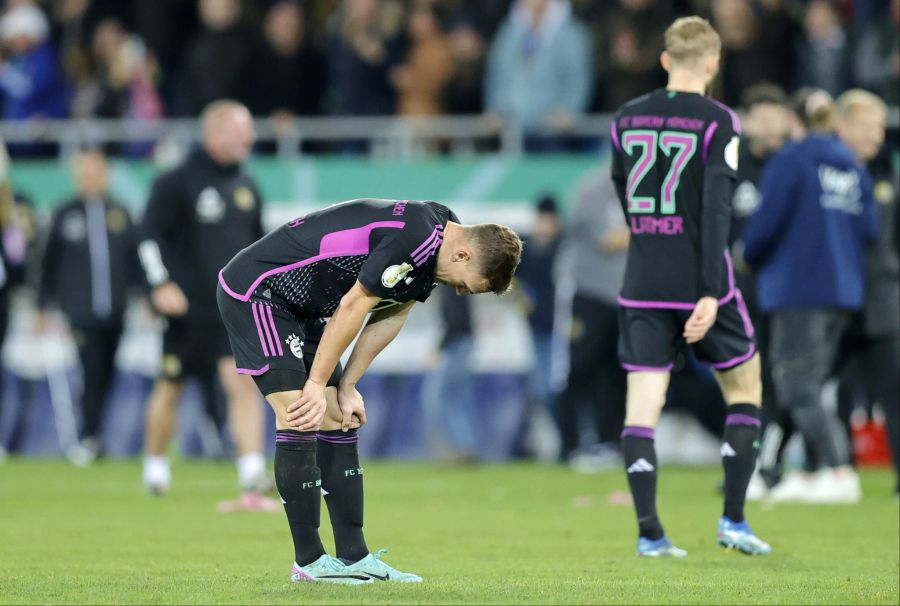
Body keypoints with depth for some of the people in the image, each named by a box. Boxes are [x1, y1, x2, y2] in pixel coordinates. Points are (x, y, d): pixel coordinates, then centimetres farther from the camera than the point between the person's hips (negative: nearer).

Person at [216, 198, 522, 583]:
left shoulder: (430, 249, 3)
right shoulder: (414, 237, -28)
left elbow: (389, 317, 8)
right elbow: (352, 307, -24)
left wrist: (345, 388, 2)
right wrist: (317, 385, -16)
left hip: (299, 307, 10)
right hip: (255, 289, -10)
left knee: (338, 421, 6)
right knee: (299, 420, -15)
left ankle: (353, 557, 7)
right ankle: (309, 562, -8)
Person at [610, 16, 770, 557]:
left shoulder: (627, 120, 7)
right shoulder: (718, 121, -8)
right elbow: (717, 208, -15)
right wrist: (711, 294, -18)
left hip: (642, 284, 4)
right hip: (699, 283, -4)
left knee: (643, 400, 1)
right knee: (745, 388, 13)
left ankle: (649, 530, -7)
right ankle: (733, 520, 8)